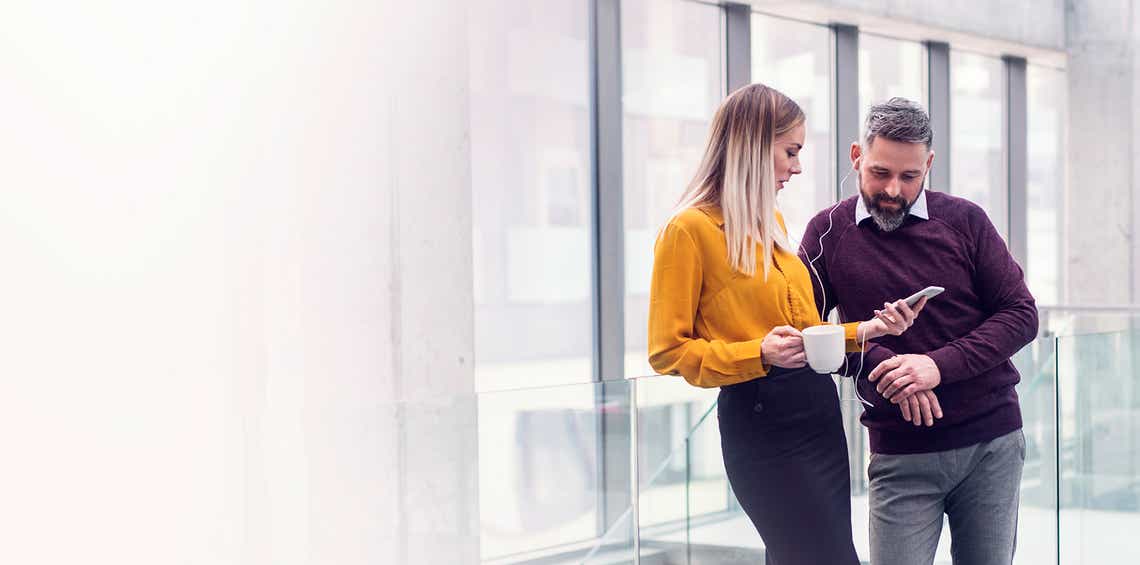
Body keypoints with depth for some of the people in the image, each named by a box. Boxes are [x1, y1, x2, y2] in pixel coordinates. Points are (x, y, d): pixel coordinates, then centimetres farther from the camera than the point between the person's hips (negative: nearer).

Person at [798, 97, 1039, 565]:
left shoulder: (964, 221, 1)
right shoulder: (829, 232, 2)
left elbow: (1021, 315, -2)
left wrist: (940, 365, -16)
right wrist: (880, 362, -18)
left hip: (992, 442, 1)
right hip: (901, 452, -1)